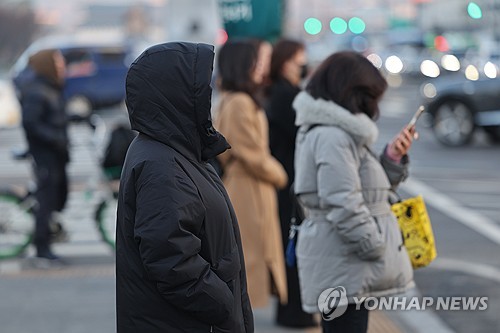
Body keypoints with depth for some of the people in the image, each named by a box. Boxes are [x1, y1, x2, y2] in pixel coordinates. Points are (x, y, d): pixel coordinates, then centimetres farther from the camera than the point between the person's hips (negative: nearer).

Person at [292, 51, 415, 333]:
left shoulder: (342, 132, 16)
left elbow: (368, 186, 21)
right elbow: (343, 205, -24)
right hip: (344, 267, -11)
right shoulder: (332, 137, -17)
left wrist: (393, 157, 6)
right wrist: (378, 250, -17)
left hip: (342, 266, 11)